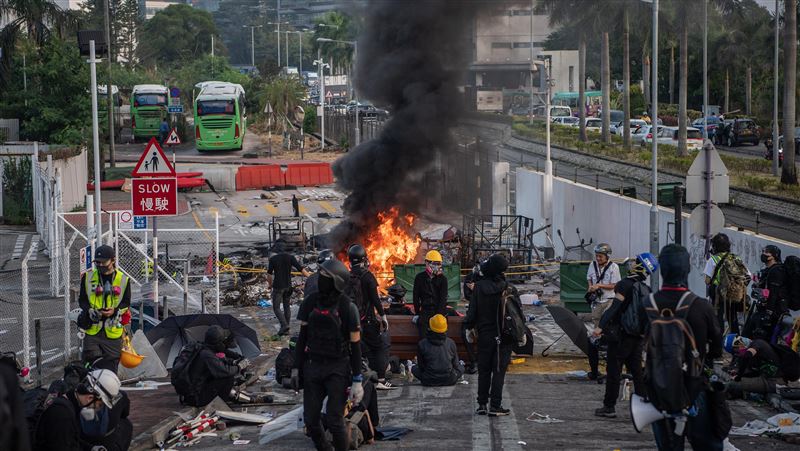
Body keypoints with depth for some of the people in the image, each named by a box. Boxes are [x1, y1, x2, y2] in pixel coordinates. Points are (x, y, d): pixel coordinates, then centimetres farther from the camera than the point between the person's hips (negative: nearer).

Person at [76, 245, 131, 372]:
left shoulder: (123, 280, 4)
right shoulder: (88, 278, 6)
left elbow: (126, 303, 7)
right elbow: (82, 300, 10)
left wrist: (115, 310, -14)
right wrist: (90, 311, -11)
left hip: (113, 330, 0)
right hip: (92, 329, 1)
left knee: (111, 365, 1)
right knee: (92, 360, -11)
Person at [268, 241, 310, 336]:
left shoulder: (273, 259, -10)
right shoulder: (290, 257, -3)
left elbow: (269, 274, -6)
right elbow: (301, 268, -7)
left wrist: (270, 284, 12)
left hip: (278, 286, -4)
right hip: (288, 286, 4)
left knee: (276, 307, 4)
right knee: (287, 307, 13)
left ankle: (284, 325, -15)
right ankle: (286, 329, 14)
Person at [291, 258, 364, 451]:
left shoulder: (347, 307, -10)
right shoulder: (310, 302, 2)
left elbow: (355, 345, -7)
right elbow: (302, 337, 11)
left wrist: (357, 380, -9)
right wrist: (296, 368, 10)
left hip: (338, 369, -4)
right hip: (313, 365, 4)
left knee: (334, 421, -8)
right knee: (311, 419, 4)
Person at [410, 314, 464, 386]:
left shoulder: (421, 344, -10)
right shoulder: (451, 343, -6)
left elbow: (421, 366, -1)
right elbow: (455, 365, 5)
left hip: (429, 382, -1)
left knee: (414, 368, 25)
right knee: (461, 367, 28)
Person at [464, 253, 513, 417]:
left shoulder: (479, 286, -5)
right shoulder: (506, 288, -11)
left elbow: (472, 309, -1)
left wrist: (469, 327, 11)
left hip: (484, 335, 2)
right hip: (503, 336, -2)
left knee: (484, 370, 12)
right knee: (499, 370, 2)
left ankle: (482, 404, 13)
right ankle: (495, 406, -2)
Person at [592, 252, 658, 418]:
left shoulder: (625, 285, -14)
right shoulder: (646, 289, 9)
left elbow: (614, 308, -20)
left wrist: (601, 327, -22)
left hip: (621, 334, -7)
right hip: (638, 336, 7)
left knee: (613, 370, 0)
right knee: (636, 370, 11)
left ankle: (609, 407, 1)